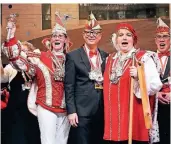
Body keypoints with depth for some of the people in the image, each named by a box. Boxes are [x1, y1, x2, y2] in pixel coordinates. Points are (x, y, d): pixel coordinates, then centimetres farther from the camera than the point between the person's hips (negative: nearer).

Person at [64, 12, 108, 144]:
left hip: (102, 110, 4)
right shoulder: (73, 56, -1)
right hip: (82, 111, -4)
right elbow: (69, 86, -5)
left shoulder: (105, 56, 12)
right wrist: (71, 111, -11)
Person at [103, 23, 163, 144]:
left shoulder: (144, 58, -4)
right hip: (113, 116, 5)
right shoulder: (110, 59, 14)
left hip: (135, 115, -5)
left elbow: (156, 85, -13)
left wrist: (139, 76, -26)